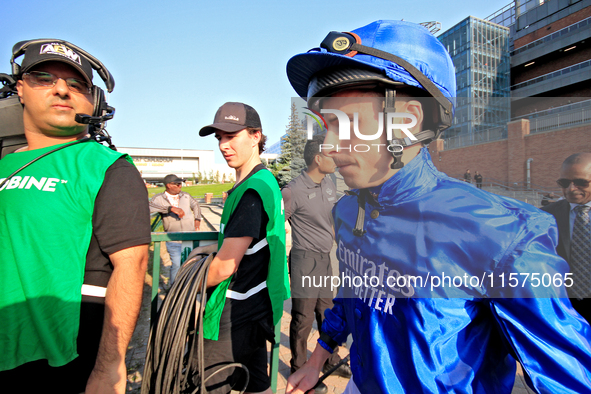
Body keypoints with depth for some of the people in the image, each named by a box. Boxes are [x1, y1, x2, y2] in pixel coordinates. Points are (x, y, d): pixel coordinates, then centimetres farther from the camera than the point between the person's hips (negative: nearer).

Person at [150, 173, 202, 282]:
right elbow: (150, 207, -26)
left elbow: (195, 205, 28)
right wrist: (170, 208, -31)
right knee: (176, 265, 0)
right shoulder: (159, 198, -4)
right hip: (174, 240, -3)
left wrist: (197, 218, 16)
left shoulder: (185, 196, 9)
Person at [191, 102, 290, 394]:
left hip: (236, 315, -9)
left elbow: (226, 266, -21)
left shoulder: (252, 190, -23)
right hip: (257, 305, 9)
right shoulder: (266, 181, 9)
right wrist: (217, 246, 13)